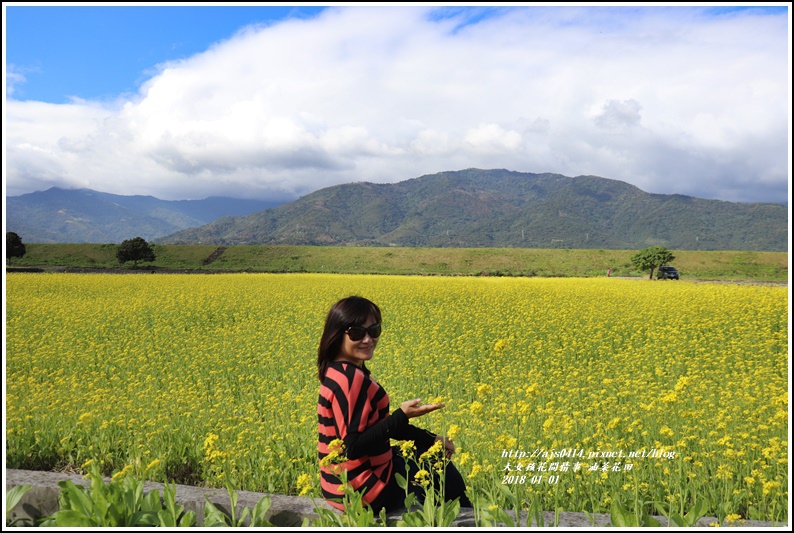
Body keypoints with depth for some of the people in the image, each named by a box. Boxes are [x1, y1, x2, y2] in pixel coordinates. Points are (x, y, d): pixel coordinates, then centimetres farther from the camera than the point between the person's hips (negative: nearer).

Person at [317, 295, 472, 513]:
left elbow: (376, 424, 13)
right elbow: (353, 447, -26)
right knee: (442, 469, 11)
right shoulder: (351, 379, -25)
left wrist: (431, 439, 11)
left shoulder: (340, 372, 6)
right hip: (364, 489, -9)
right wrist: (402, 415, -25)